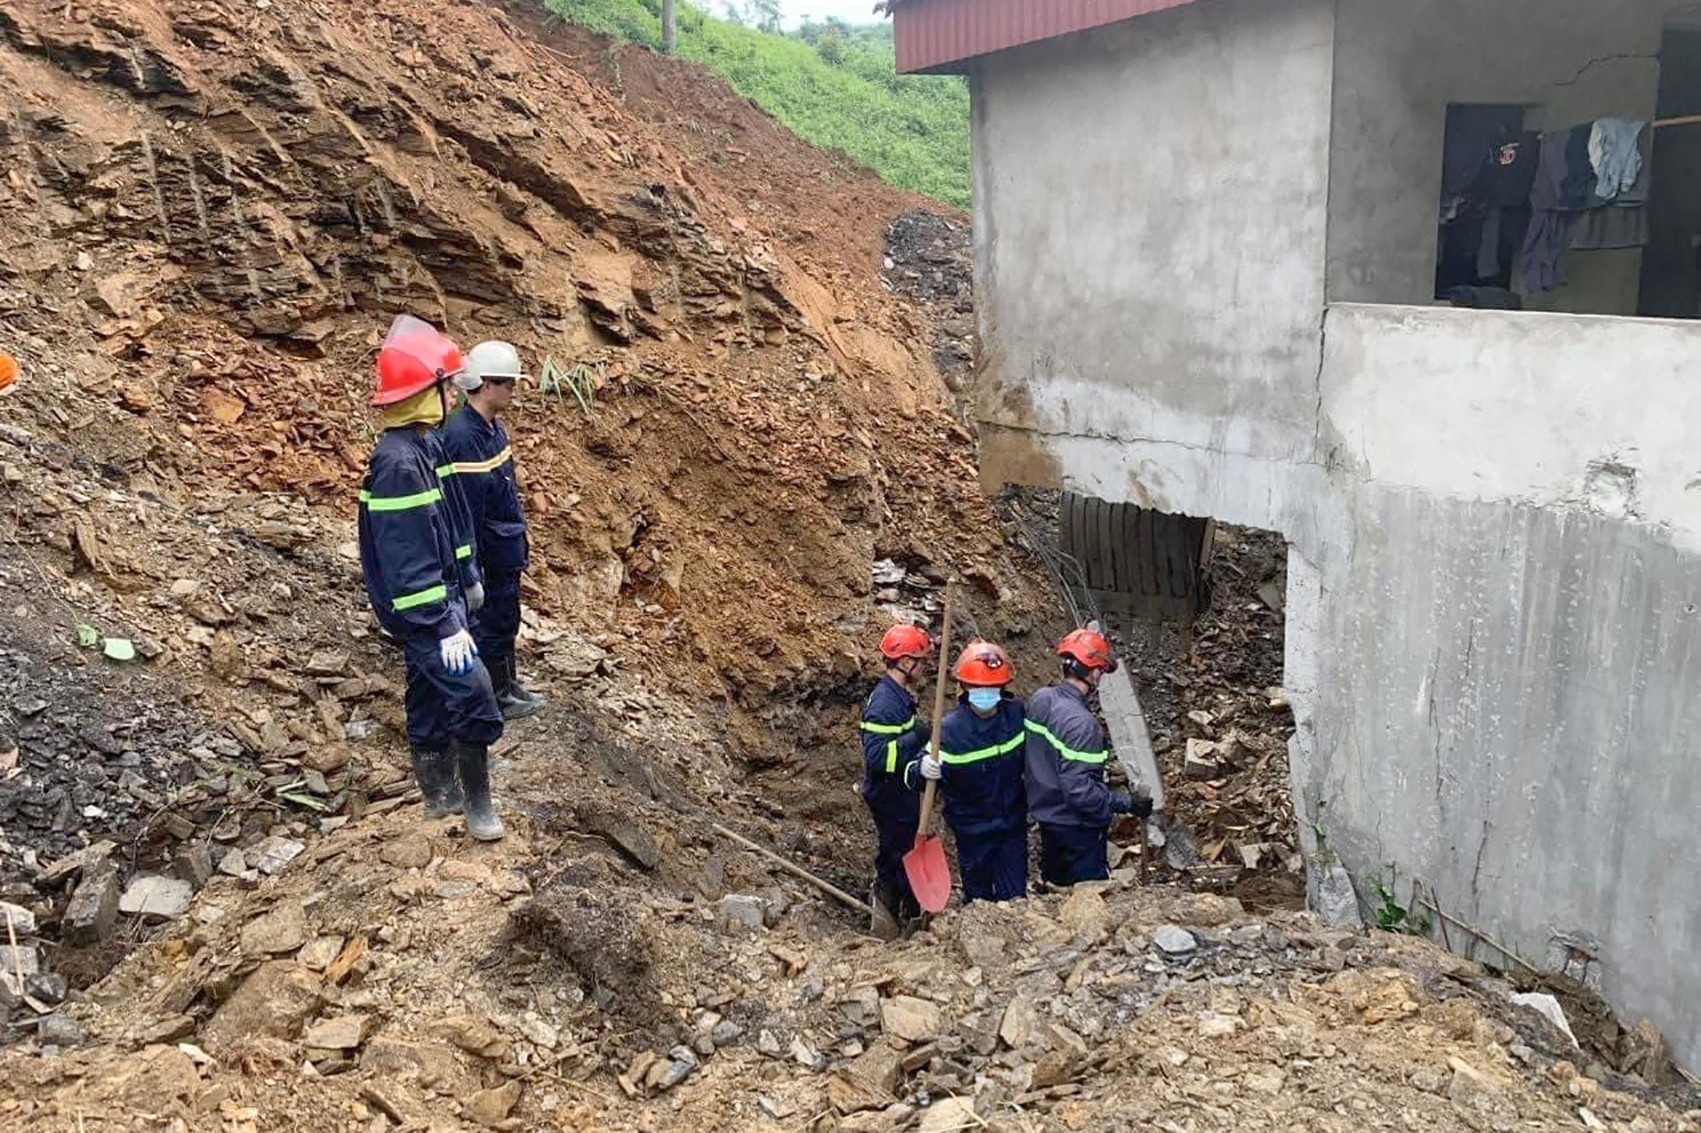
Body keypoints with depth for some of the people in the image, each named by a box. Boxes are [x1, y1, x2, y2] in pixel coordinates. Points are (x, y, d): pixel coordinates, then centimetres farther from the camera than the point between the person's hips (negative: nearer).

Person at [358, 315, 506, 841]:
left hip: (442, 596, 10)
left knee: (432, 696, 18)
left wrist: (469, 577, 23)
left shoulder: (428, 445, 6)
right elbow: (406, 562, -26)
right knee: (473, 695, -9)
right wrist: (444, 626, -25)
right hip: (421, 609, -10)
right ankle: (478, 805, 5)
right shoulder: (397, 464, -25)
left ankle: (440, 794, 31)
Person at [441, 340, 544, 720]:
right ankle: (495, 697, 19)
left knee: (505, 618, 21)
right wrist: (470, 563, -21)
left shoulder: (493, 427, 6)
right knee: (491, 621, 5)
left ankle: (507, 685, 36)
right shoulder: (463, 436, -24)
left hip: (507, 546, 10)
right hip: (489, 552, -10)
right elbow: (467, 505, -23)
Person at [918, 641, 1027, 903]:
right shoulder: (949, 728, -22)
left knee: (1014, 898, 13)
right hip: (973, 830, -3)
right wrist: (923, 768, -44)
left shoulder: (1016, 713, -10)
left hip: (1013, 824, 3)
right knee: (979, 900, 15)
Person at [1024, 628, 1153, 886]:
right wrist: (1127, 804, -24)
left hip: (1045, 814, 8)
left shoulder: (1040, 699, -6)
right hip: (1076, 826, -8)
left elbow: (1028, 759, 7)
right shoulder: (1080, 722, -31)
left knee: (1055, 888, 26)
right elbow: (1079, 790, -32)